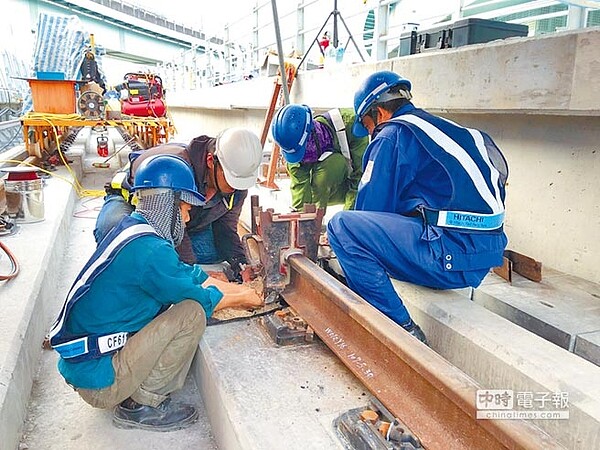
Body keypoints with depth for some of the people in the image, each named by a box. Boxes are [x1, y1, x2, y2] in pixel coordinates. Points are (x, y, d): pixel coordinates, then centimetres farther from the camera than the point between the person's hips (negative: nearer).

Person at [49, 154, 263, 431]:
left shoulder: (133, 229, 5)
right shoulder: (149, 250, -24)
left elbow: (190, 275, 14)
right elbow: (202, 299, -11)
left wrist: (239, 289, 16)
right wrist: (242, 299, 6)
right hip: (98, 377, -9)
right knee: (192, 312, -18)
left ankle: (134, 393, 13)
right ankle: (142, 406, -2)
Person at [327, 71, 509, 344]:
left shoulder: (393, 134, -3)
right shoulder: (444, 127, 24)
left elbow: (371, 205, -2)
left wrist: (347, 239, 19)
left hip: (451, 255, -10)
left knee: (341, 226, -12)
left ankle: (402, 329, -8)